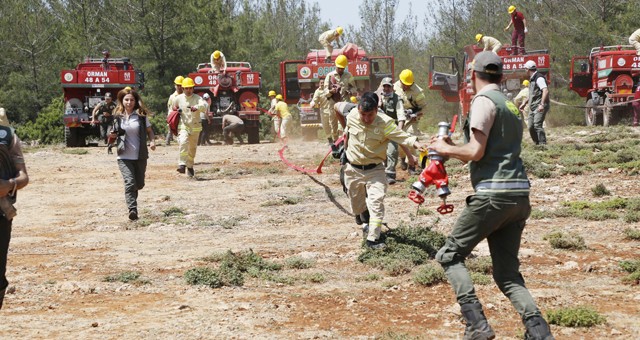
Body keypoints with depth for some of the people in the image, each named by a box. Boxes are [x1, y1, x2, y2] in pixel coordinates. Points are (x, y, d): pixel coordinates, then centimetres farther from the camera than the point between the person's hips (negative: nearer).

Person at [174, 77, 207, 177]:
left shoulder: (197, 98, -7)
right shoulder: (178, 99, 1)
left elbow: (204, 105, -28)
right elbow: (173, 108, 21)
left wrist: (197, 107, -47)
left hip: (195, 126, 1)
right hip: (183, 126, -1)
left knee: (192, 148, 13)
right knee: (183, 142, -27)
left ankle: (190, 166, 32)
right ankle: (182, 164, -32)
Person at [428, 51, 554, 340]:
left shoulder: (484, 101, -6)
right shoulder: (511, 105, 22)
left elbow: (476, 152, -13)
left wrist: (445, 148, 4)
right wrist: (452, 149, 29)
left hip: (493, 195, -8)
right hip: (520, 197, 8)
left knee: (450, 255, 4)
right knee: (507, 273, 11)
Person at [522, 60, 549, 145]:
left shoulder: (539, 78, -12)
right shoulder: (532, 79, 19)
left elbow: (545, 91, -23)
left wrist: (542, 104, -31)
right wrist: (524, 103, 32)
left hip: (539, 107, -10)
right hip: (532, 107, 10)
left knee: (537, 125, -19)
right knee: (531, 127, 6)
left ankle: (543, 144, -20)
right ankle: (537, 144, 15)